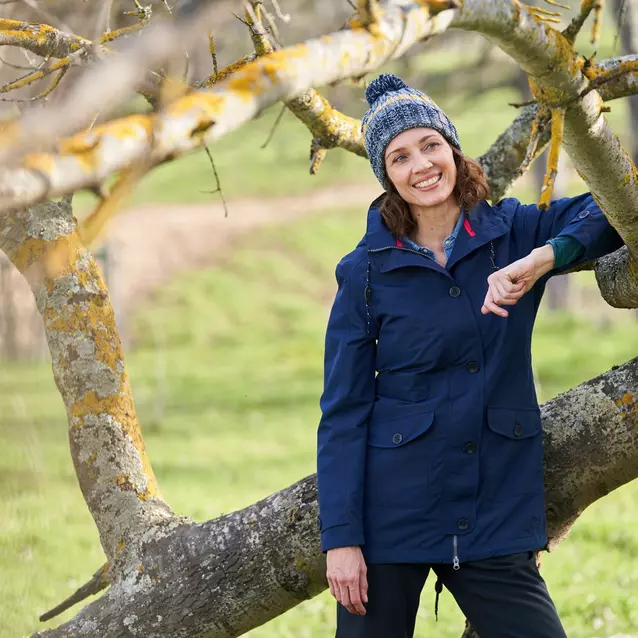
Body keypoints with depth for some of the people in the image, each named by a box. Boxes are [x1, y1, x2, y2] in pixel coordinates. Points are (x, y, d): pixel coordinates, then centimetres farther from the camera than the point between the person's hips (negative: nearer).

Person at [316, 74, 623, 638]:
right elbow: (343, 413, -2)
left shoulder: (515, 233, 3)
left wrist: (540, 260, -23)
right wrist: (341, 537, -9)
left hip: (495, 518, 1)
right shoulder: (366, 273, -1)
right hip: (390, 516, -1)